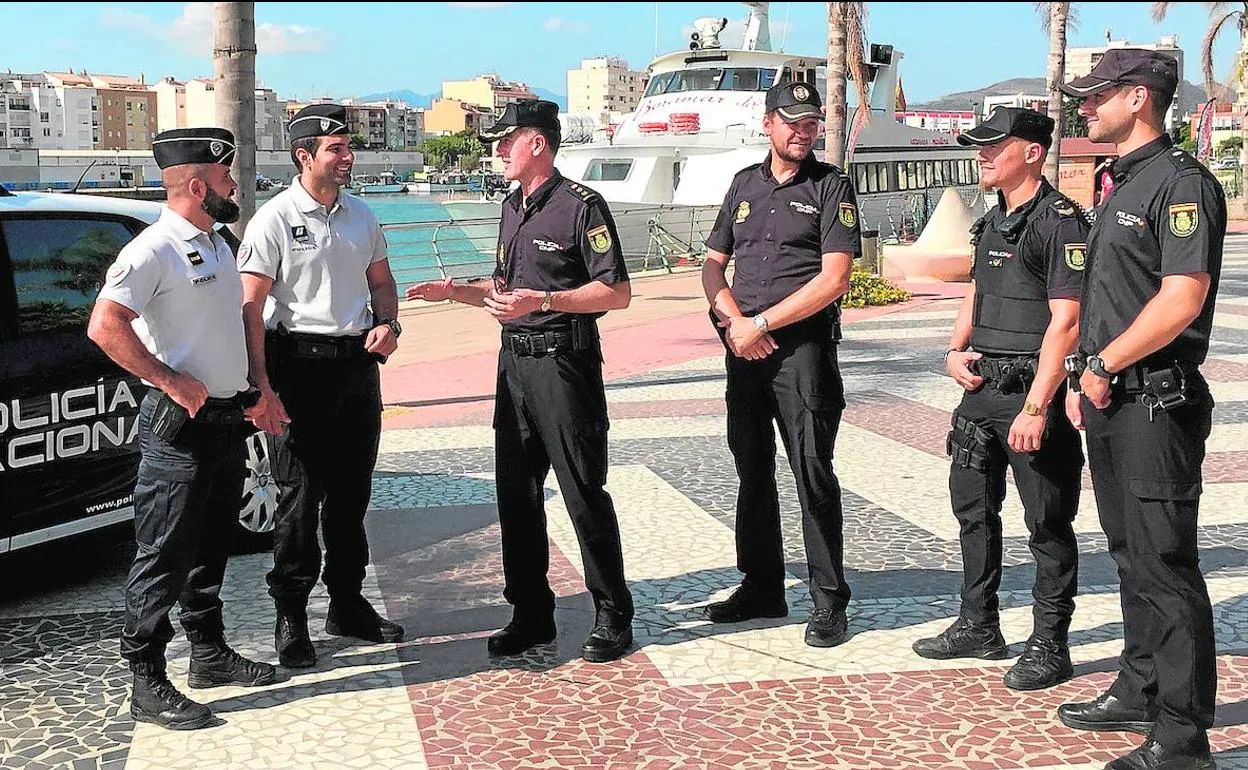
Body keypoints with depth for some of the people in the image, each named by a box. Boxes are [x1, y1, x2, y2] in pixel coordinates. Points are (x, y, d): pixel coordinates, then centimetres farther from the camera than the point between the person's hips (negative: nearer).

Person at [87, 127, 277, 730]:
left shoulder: (216, 244, 15)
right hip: (179, 429, -9)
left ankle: (210, 653, 30)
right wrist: (171, 381, -23)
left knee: (210, 548, 18)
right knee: (164, 556, -4)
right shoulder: (153, 250, -15)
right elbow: (105, 327, -24)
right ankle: (148, 684, 2)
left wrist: (249, 390, 17)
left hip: (225, 419, 9)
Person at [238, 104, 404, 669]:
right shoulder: (274, 219, -7)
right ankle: (290, 616, 8)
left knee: (351, 490, 13)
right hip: (300, 364, -6)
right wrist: (261, 386, -18)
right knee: (300, 494, -2)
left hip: (357, 363, 6)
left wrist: (387, 323, 1)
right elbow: (250, 306, -11)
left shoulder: (361, 217, 12)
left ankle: (348, 603, 26)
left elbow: (381, 280, 23)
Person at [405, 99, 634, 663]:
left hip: (564, 362, -8)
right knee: (516, 492, 10)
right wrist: (455, 292, 13)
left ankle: (612, 618, 8)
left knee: (584, 493, -3)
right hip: (515, 361, 9)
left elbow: (617, 292, -15)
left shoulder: (581, 205, -10)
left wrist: (542, 300, -23)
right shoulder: (513, 208, 17)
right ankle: (531, 614, 20)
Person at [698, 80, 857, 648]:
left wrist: (760, 323, -12)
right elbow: (713, 265, 15)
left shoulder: (832, 187, -1)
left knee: (813, 474, -6)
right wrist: (734, 322, -4)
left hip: (804, 346, -6)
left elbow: (833, 280, -11)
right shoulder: (745, 184, 15)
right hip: (744, 347, 6)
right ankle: (761, 590, 24)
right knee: (753, 471, 12)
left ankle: (829, 603, 3)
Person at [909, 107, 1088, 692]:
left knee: (1046, 522, 1)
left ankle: (1049, 645, 12)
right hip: (982, 385, 9)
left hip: (1032, 389, -9)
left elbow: (1066, 322, -19)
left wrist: (1035, 407, -23)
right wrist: (955, 351, 8)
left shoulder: (1060, 220, -14)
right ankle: (978, 626, 30)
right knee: (973, 508, 16)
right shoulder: (993, 221, 14)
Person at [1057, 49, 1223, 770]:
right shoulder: (1122, 186, 17)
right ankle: (1140, 692, 31)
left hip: (1157, 404, -10)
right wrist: (1088, 382, 14)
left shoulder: (1182, 182, -14)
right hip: (1111, 400, 10)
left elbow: (1182, 298, -23)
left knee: (1165, 566, -6)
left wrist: (1103, 367, -15)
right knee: (1131, 554, 18)